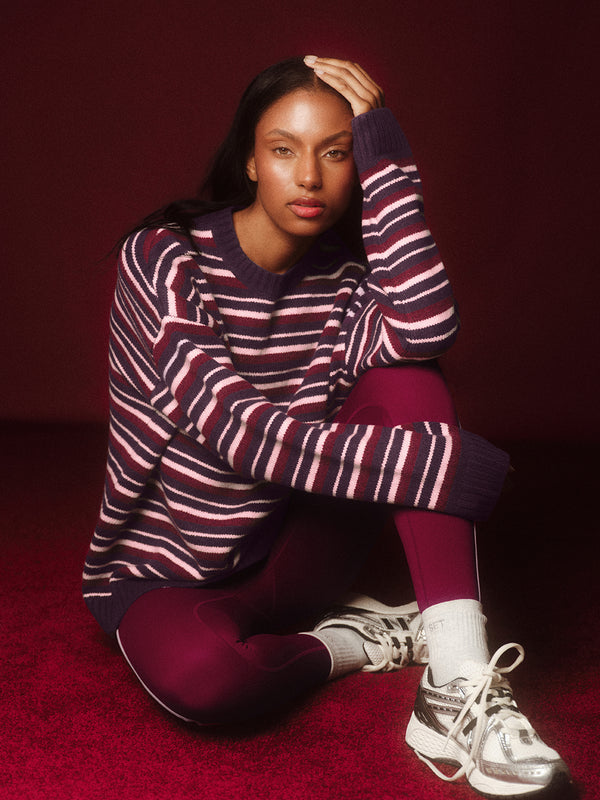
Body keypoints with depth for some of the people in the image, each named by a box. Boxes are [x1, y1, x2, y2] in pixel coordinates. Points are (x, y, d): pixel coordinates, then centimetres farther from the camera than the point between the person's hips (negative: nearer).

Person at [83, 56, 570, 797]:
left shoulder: (344, 277, -2)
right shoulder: (165, 256, -15)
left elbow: (424, 331, -27)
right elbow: (233, 427, -28)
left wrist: (384, 154, -24)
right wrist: (431, 462, -33)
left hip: (289, 554, 4)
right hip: (165, 573, -4)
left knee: (407, 385, -20)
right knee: (198, 672, -41)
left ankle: (458, 687, -30)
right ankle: (357, 640, -8)